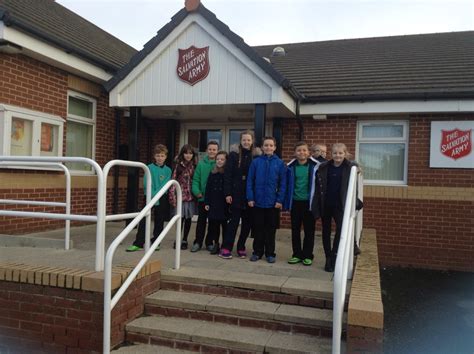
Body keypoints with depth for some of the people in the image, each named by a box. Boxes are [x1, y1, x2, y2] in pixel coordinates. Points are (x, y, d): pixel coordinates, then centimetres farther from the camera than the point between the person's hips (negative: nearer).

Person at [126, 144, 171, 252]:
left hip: (161, 199, 1)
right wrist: (151, 195, -18)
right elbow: (146, 183, -6)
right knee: (143, 221, -4)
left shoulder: (168, 170, 3)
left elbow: (165, 185, -7)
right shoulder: (149, 168, 1)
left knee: (159, 222, 8)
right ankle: (138, 244, 1)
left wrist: (155, 195, -18)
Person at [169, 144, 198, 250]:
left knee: (188, 218, 8)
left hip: (191, 196, 2)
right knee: (180, 218, 2)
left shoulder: (195, 166, 5)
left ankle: (184, 240, 21)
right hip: (180, 195, -2)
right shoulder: (178, 166, 0)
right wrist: (173, 197, -10)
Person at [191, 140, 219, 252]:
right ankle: (198, 242, 17)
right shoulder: (201, 164, -1)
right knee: (201, 221, 8)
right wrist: (197, 191, -14)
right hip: (202, 197, 0)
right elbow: (196, 179, -2)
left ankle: (209, 242, 24)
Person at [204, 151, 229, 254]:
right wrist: (206, 202, 3)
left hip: (225, 205, -3)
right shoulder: (212, 173, 8)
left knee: (225, 225, 3)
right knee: (214, 225, 7)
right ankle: (215, 244, 19)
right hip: (213, 204, 4)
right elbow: (208, 189, 8)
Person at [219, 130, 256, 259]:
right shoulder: (233, 155, 0)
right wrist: (227, 193, -9)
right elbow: (227, 175, -3)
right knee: (234, 221, -1)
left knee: (247, 222, 7)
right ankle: (226, 248, 5)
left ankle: (241, 247, 20)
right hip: (236, 194, -2)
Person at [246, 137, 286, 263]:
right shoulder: (255, 162, -1)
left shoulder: (280, 163, -2)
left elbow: (283, 184, -2)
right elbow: (250, 181, 0)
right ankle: (257, 252, 22)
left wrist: (280, 200, -8)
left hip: (273, 203, 0)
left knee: (271, 229, 10)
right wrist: (250, 198, -5)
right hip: (257, 202, 0)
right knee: (258, 229, 10)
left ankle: (270, 253, 21)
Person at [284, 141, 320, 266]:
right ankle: (297, 254, 21)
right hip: (295, 202, 2)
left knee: (309, 230, 7)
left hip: (309, 202, -2)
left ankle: (307, 255, 19)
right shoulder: (291, 167, 0)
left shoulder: (315, 165, -5)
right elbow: (287, 185, 3)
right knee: (295, 230, 9)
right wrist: (286, 203, 1)